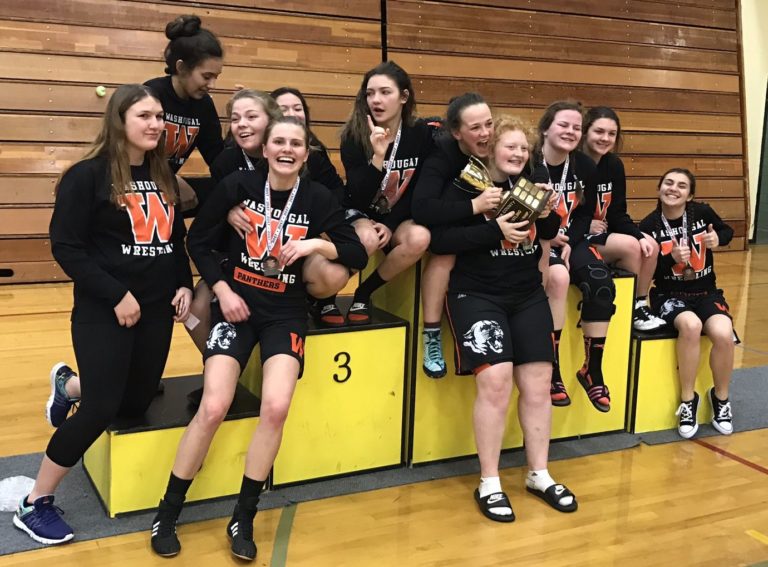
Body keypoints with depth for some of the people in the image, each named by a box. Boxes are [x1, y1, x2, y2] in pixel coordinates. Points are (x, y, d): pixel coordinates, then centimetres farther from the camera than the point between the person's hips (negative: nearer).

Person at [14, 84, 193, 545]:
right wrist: (116, 294, -18)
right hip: (103, 310, -6)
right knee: (101, 409, -10)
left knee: (136, 404, 12)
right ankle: (35, 504, 11)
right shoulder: (88, 175, -10)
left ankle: (70, 386, 44)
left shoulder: (164, 176, 9)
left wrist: (184, 285, 1)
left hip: (157, 308, 7)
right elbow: (66, 247, -14)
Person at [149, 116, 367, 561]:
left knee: (276, 408, -20)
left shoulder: (318, 198, -3)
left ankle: (243, 519, 1)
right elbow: (199, 241, 3)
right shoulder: (238, 184, -5)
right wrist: (222, 291, -7)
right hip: (237, 304, -1)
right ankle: (167, 514, 5)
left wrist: (316, 244, -17)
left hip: (286, 312, 1)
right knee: (214, 408, -16)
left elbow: (359, 255, -1)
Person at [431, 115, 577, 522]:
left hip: (528, 295, 6)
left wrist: (548, 212, -6)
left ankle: (539, 475, 18)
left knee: (537, 383, 2)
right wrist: (495, 230, -22)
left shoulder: (529, 183, 10)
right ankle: (488, 484, -3)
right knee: (495, 379, -18)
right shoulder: (464, 185, -6)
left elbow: (550, 234, 16)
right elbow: (439, 240, -16)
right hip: (477, 295, -5)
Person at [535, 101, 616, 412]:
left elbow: (586, 213, 9)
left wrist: (569, 242, -9)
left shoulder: (585, 166, 1)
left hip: (570, 239, 5)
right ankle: (551, 369, -22)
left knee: (601, 281, -20)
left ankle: (593, 370, -6)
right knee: (559, 276, -34)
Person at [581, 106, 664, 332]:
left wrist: (640, 236, -12)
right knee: (630, 246, -21)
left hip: (601, 233, 8)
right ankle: (631, 311, -2)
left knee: (650, 246, -7)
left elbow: (618, 214, 4)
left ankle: (640, 306, 6)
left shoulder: (614, 164, 3)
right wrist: (585, 224, -20)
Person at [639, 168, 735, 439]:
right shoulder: (649, 225, -10)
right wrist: (672, 258, -25)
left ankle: (721, 398, 2)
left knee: (723, 334, -27)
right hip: (670, 295, -2)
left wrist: (718, 239, -8)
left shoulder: (702, 212, -6)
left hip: (706, 292, 2)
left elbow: (727, 231, 15)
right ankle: (687, 400, -14)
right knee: (691, 326, -34)